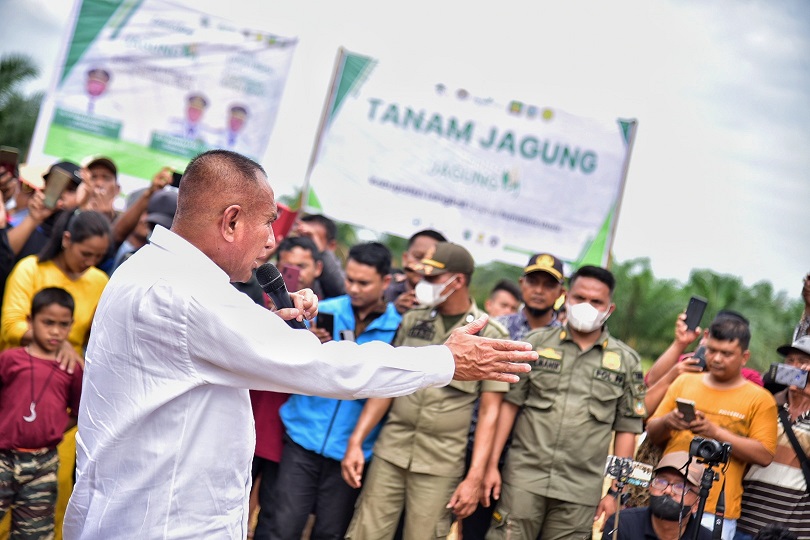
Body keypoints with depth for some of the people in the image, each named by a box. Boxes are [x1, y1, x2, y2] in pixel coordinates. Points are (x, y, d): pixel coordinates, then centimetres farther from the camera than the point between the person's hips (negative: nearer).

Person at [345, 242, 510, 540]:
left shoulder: (490, 336, -3)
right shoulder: (412, 320, 7)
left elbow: (489, 411, -4)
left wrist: (475, 477, -10)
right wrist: (355, 441, 1)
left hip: (440, 465, -3)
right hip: (389, 452, 3)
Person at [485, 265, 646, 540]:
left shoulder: (626, 361, 6)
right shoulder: (536, 342, 6)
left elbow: (627, 429, 7)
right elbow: (510, 404, 5)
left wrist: (614, 490, 2)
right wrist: (492, 465, -1)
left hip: (580, 493, 0)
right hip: (523, 478, 0)